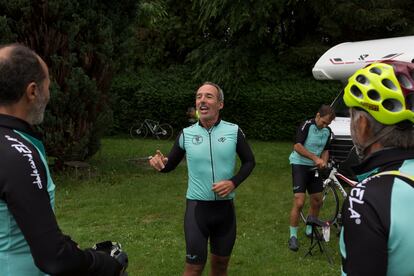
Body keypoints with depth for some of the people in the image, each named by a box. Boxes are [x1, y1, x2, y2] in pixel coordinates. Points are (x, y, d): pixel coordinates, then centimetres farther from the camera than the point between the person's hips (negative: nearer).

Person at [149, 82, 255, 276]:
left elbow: (249, 161, 5)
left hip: (225, 207, 1)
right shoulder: (186, 134, -4)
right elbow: (170, 165, 5)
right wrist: (160, 164, -19)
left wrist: (233, 182, -11)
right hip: (197, 207, -1)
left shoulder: (233, 131, -5)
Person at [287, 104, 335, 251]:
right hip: (300, 165, -7)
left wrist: (323, 162, -9)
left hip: (314, 167, 7)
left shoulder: (327, 131, 4)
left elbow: (326, 150, 12)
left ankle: (310, 230, 32)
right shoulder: (307, 125, -15)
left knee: (317, 201, 12)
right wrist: (315, 158, -27)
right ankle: (293, 236, -2)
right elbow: (297, 146, -23)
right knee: (299, 202, -13)